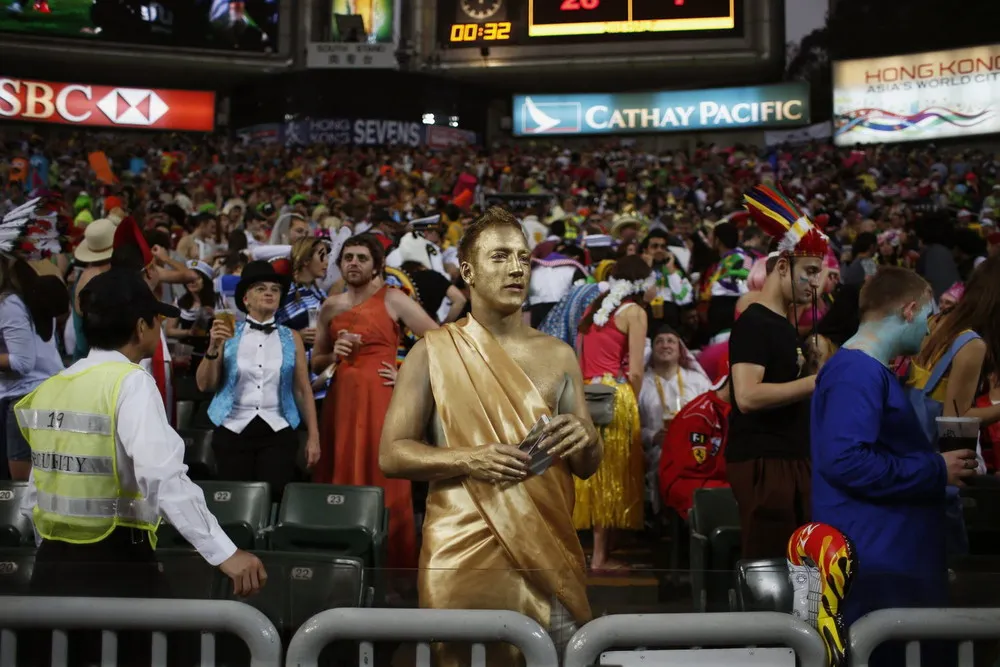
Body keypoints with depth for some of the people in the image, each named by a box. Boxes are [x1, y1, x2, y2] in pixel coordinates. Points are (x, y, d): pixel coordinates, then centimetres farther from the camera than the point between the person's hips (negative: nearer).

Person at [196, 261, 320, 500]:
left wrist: (313, 436, 3)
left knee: (275, 497, -5)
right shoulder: (229, 334, 4)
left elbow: (303, 390, 7)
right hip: (233, 431, 0)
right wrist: (213, 348, -12)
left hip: (278, 432, 0)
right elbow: (205, 385, 3)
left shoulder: (291, 338, 6)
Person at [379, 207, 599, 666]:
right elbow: (391, 454, -3)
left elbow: (589, 466, 11)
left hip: (546, 549, 3)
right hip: (462, 552, -2)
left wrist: (584, 441, -13)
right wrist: (469, 459, -19)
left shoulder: (558, 355, 7)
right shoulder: (433, 352, -1)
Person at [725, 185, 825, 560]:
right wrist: (817, 381, -21)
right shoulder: (753, 324, -12)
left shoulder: (784, 325, 16)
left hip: (793, 459, 10)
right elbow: (748, 396, -24)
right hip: (762, 462, -9)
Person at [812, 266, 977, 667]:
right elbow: (845, 461, -28)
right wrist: (936, 471, -19)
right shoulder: (858, 372, -18)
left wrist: (935, 464, 12)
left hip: (891, 553, 10)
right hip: (872, 559, -10)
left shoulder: (870, 369, 16)